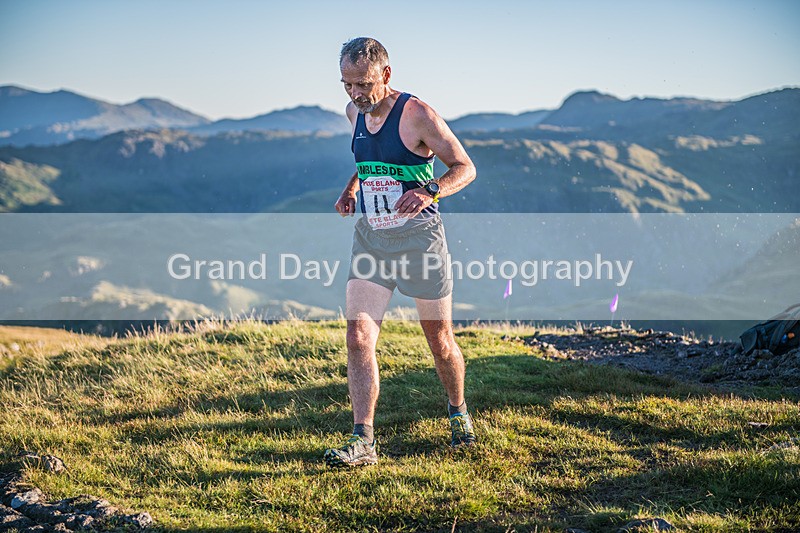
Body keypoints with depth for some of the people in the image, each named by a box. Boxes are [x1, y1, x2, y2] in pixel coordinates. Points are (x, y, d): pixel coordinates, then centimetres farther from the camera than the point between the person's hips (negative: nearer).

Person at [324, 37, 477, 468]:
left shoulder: (416, 115, -13)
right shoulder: (355, 112, 6)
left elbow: (465, 167, -10)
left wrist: (429, 192, -28)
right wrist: (351, 188, 10)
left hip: (417, 236, -5)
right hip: (369, 238, 5)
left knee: (440, 340, 8)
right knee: (358, 336, -10)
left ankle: (458, 412, 34)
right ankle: (363, 441, -9)